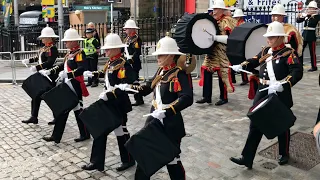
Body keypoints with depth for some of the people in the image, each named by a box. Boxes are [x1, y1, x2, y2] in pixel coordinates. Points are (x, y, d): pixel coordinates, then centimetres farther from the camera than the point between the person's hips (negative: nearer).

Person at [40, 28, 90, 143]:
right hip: (67, 85, 10)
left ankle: (85, 134, 19)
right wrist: (49, 71, 14)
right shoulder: (70, 53, 13)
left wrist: (67, 74, -35)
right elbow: (63, 66, 21)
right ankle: (56, 136, 18)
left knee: (78, 110, 2)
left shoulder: (79, 53, -16)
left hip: (75, 86, -10)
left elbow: (82, 68, -30)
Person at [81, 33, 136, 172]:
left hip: (118, 104, -9)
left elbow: (125, 86, -28)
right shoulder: (111, 62, 8)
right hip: (107, 102, 9)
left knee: (121, 131, 5)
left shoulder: (123, 64, -20)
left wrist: (109, 95, -30)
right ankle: (97, 161, 22)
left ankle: (128, 160, 26)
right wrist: (94, 73, 22)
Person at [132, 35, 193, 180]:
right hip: (154, 119, 8)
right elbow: (149, 88, 16)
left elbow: (187, 99, -29)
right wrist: (130, 87, 1)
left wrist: (165, 111, -36)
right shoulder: (161, 71, 9)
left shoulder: (179, 74, -17)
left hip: (170, 123, -8)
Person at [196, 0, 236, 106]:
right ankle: (206, 97, 9)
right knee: (206, 71, 1)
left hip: (223, 53, -7)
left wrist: (215, 37, -25)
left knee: (222, 74, -1)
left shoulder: (227, 21, -11)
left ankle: (224, 98, 13)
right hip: (212, 51, 7)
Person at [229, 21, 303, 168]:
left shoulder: (289, 53, -11)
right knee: (255, 124, 4)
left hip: (281, 95, -5)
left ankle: (284, 154, 37)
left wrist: (282, 84, -36)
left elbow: (298, 72, -22)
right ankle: (247, 158, 8)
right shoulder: (265, 51, 9)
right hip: (262, 93, 5)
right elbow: (253, 62, 17)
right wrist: (241, 66, -4)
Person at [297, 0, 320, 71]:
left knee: (312, 52, -2)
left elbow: (312, 22, -21)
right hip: (304, 34, 5)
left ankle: (314, 67, 7)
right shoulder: (306, 15, 11)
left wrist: (309, 15, -21)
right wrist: (299, 17, -14)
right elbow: (298, 21, 5)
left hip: (311, 35, -5)